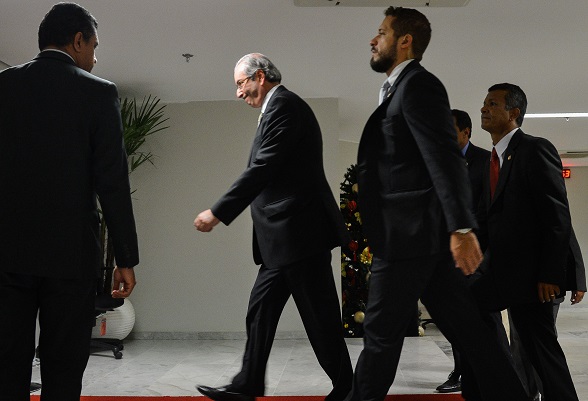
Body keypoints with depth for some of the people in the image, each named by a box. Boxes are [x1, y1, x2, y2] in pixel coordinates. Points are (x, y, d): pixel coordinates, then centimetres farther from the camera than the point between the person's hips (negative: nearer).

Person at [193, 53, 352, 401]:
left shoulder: (284, 105, -11)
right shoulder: (281, 108, 20)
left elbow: (262, 170, -19)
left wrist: (218, 213, -17)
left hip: (300, 230, -11)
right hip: (286, 234, 11)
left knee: (319, 316, 0)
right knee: (261, 309, 11)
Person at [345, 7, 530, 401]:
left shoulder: (418, 84, -10)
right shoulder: (403, 88, 20)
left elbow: (445, 159, -20)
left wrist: (461, 227, -26)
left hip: (409, 234, -10)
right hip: (423, 234, 10)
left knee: (381, 335, 2)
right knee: (467, 328, 11)